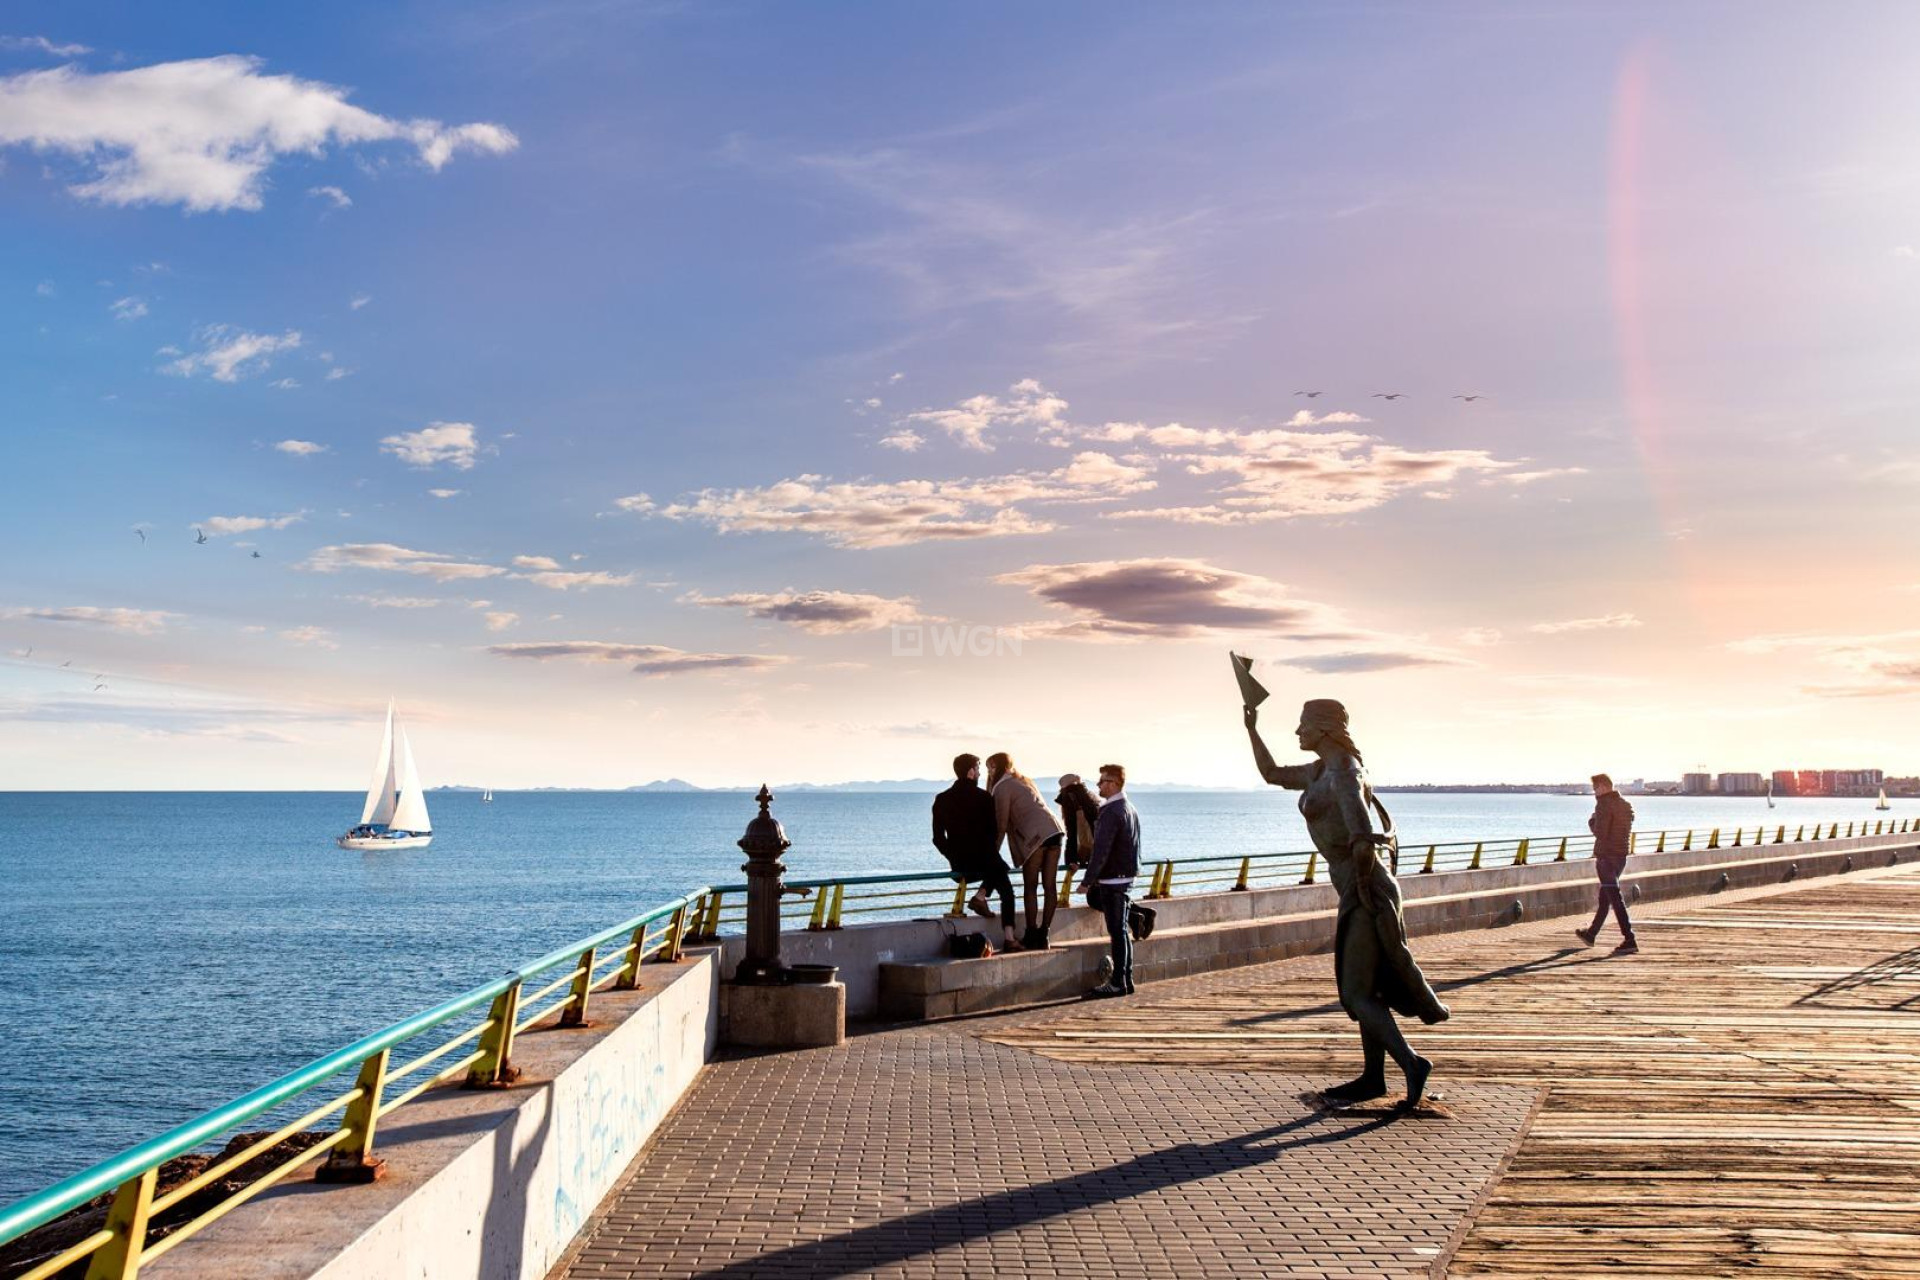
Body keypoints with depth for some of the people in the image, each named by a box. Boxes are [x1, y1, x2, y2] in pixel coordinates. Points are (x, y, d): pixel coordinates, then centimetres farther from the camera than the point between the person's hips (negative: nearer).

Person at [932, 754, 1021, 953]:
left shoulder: (941, 800, 2)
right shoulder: (983, 797, -8)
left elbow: (938, 838, 3)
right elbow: (994, 831, -4)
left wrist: (954, 857, 14)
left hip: (959, 864, 4)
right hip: (984, 859, -4)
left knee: (996, 869, 34)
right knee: (1007, 892, 17)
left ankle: (980, 896, 9)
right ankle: (1010, 938, 4)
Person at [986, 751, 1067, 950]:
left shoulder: (1003, 787, 3)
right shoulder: (1024, 780, 28)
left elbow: (1002, 823, 0)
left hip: (1036, 835, -7)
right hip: (1055, 829, 8)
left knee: (1031, 887, 0)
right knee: (1050, 885, 5)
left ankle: (1031, 936, 0)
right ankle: (1043, 935, 8)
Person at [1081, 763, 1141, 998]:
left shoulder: (1111, 812, -18)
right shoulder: (1130, 808, 13)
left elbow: (1101, 850, -22)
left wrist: (1087, 881, -18)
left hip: (1113, 879, -10)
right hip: (1127, 876, 10)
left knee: (1118, 930, -5)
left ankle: (1118, 983, -1)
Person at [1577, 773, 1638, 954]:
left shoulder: (1604, 804, -13)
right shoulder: (1625, 805, 14)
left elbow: (1599, 831, -20)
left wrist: (1591, 822, 0)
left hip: (1606, 856, -9)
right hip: (1621, 856, 9)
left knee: (1615, 899, -10)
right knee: (1604, 898, 19)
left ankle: (1629, 940, -15)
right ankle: (1591, 934, 32)